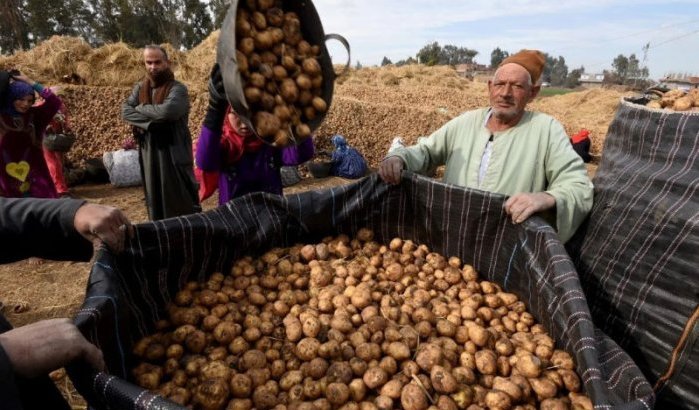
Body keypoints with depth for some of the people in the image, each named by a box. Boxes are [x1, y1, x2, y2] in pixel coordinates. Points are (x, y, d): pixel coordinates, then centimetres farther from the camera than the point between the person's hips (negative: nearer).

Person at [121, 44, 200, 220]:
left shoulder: (177, 89, -7)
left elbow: (167, 111, -24)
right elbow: (125, 112, 0)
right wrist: (151, 119, -15)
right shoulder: (139, 89, 12)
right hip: (148, 154, 6)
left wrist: (140, 108, -7)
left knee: (181, 202, -1)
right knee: (154, 201, 14)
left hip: (174, 154, -6)